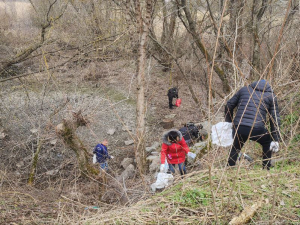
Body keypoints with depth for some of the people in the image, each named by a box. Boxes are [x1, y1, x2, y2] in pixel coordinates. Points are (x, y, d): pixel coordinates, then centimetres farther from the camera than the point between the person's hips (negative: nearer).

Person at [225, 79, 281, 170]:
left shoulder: (244, 89, 22)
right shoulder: (271, 96, 17)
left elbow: (229, 106, 21)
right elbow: (275, 119, 10)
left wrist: (228, 122, 33)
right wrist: (275, 140, 10)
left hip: (238, 128, 2)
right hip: (256, 130, -2)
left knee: (235, 148, 29)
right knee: (267, 144, 28)